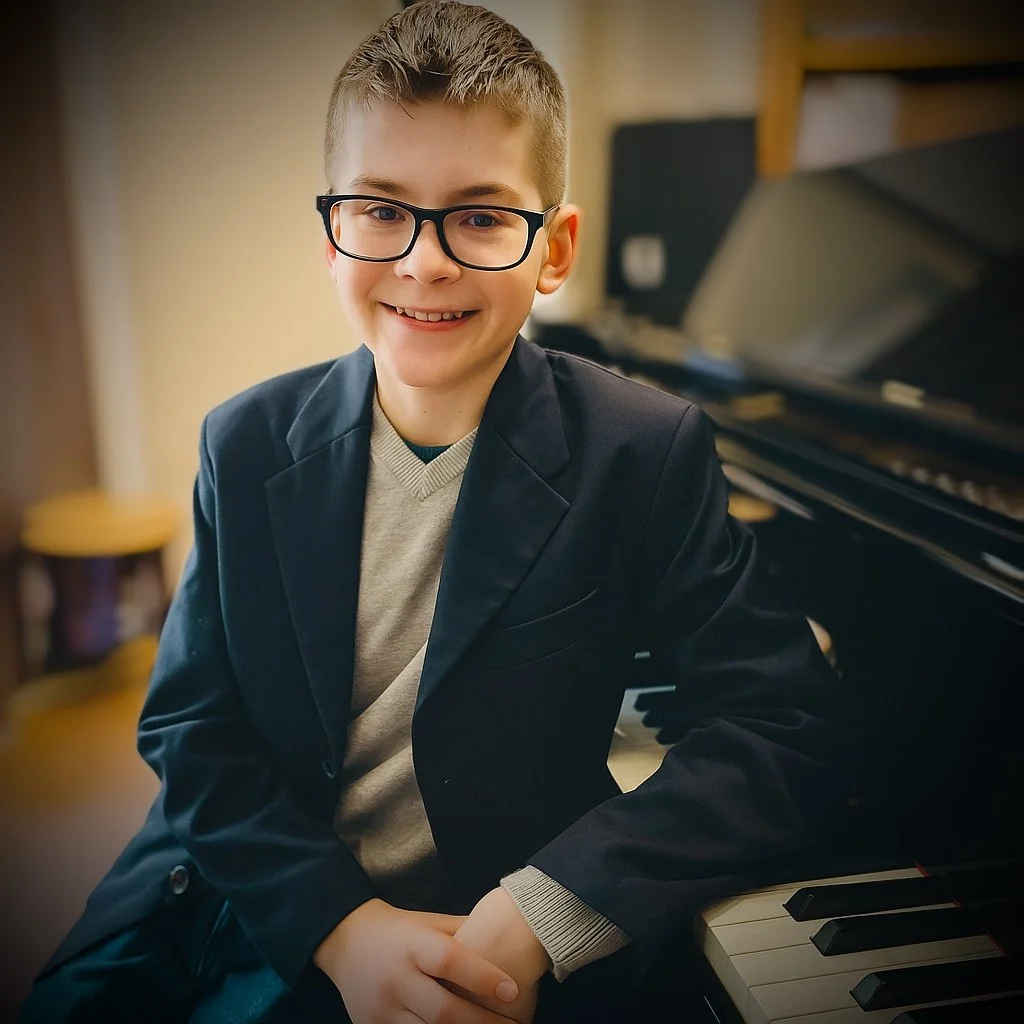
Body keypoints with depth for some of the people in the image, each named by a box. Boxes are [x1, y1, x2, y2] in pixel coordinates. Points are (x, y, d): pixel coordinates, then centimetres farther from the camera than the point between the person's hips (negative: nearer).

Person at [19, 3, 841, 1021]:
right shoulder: (247, 444, -4)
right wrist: (340, 924, -17)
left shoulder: (646, 452, -12)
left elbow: (777, 723, -14)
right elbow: (189, 731, -3)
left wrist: (544, 920, -23)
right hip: (252, 898, 3)